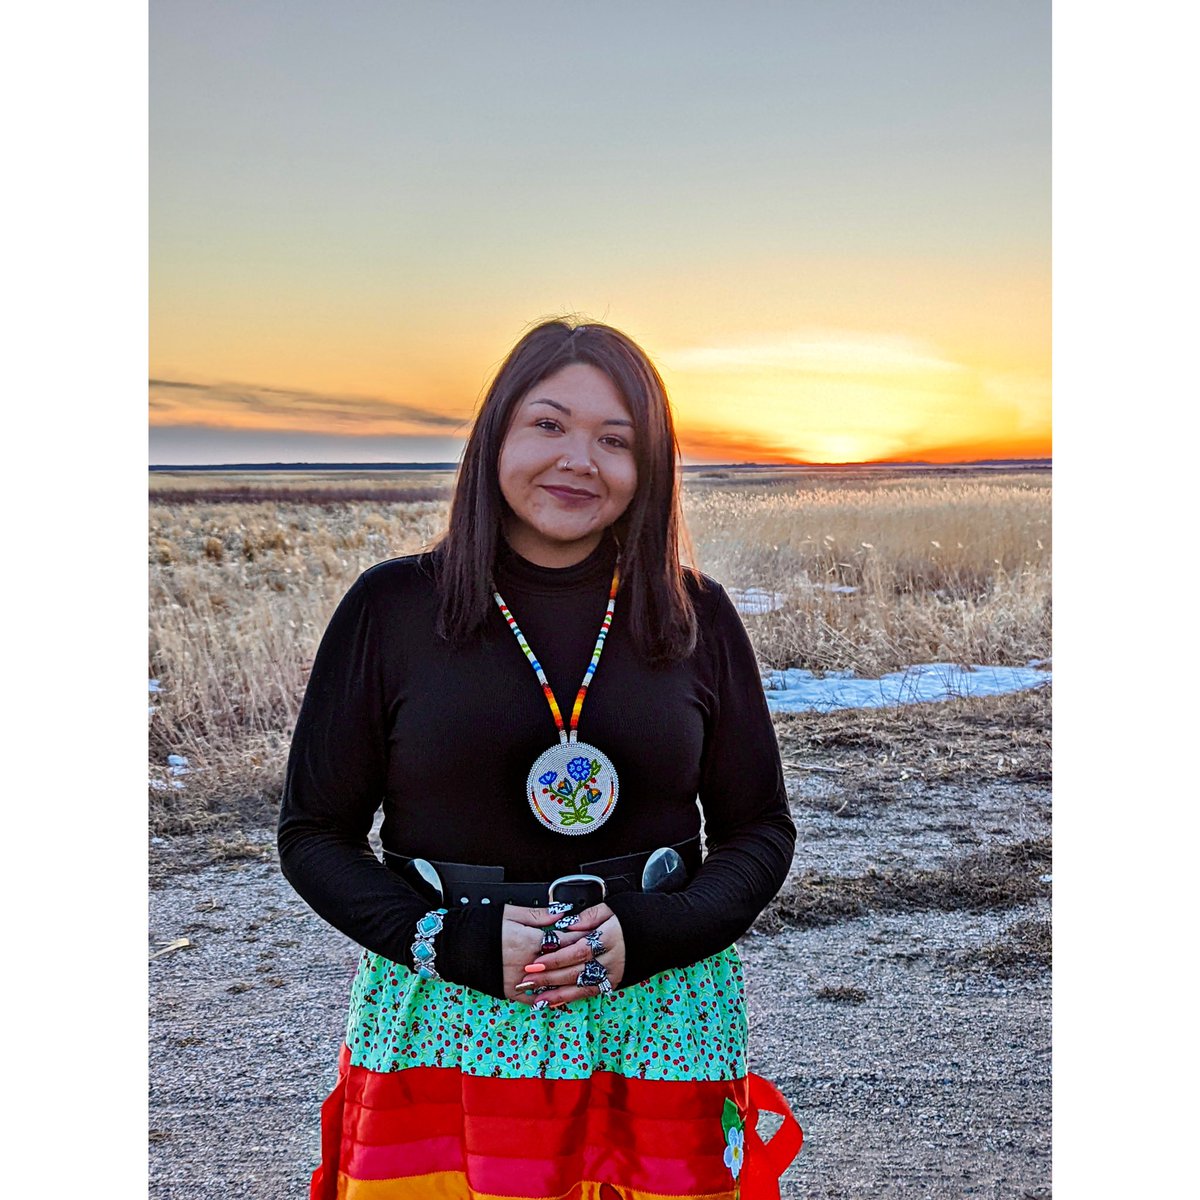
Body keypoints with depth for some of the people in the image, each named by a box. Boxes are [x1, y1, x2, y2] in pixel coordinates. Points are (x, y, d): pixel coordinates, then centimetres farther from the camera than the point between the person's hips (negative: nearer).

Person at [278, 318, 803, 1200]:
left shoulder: (698, 617, -1)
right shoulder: (391, 607, -5)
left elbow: (761, 830, 5)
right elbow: (314, 833, 0)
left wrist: (648, 933, -12)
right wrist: (456, 941, -14)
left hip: (657, 1025, 1)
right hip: (444, 1021, -1)